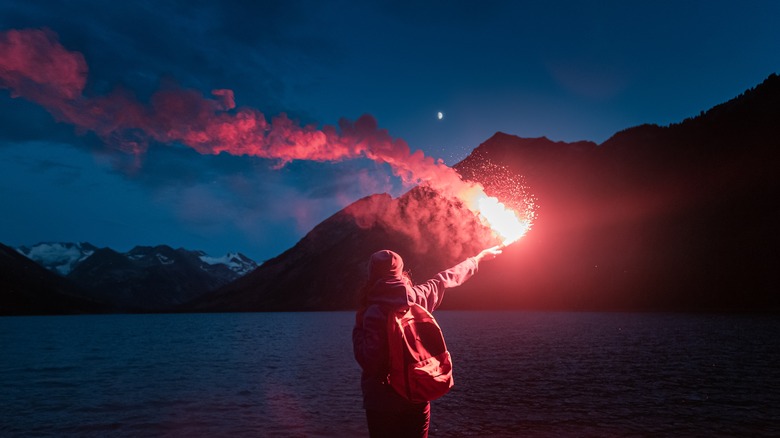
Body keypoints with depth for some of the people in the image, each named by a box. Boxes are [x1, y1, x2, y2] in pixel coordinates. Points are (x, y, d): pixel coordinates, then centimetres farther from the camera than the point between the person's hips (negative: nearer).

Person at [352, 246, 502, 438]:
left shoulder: (374, 312, -19)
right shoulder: (419, 296, -5)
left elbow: (369, 361, -21)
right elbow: (445, 280, 11)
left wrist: (358, 329, -7)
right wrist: (478, 258, 27)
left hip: (383, 402, -4)